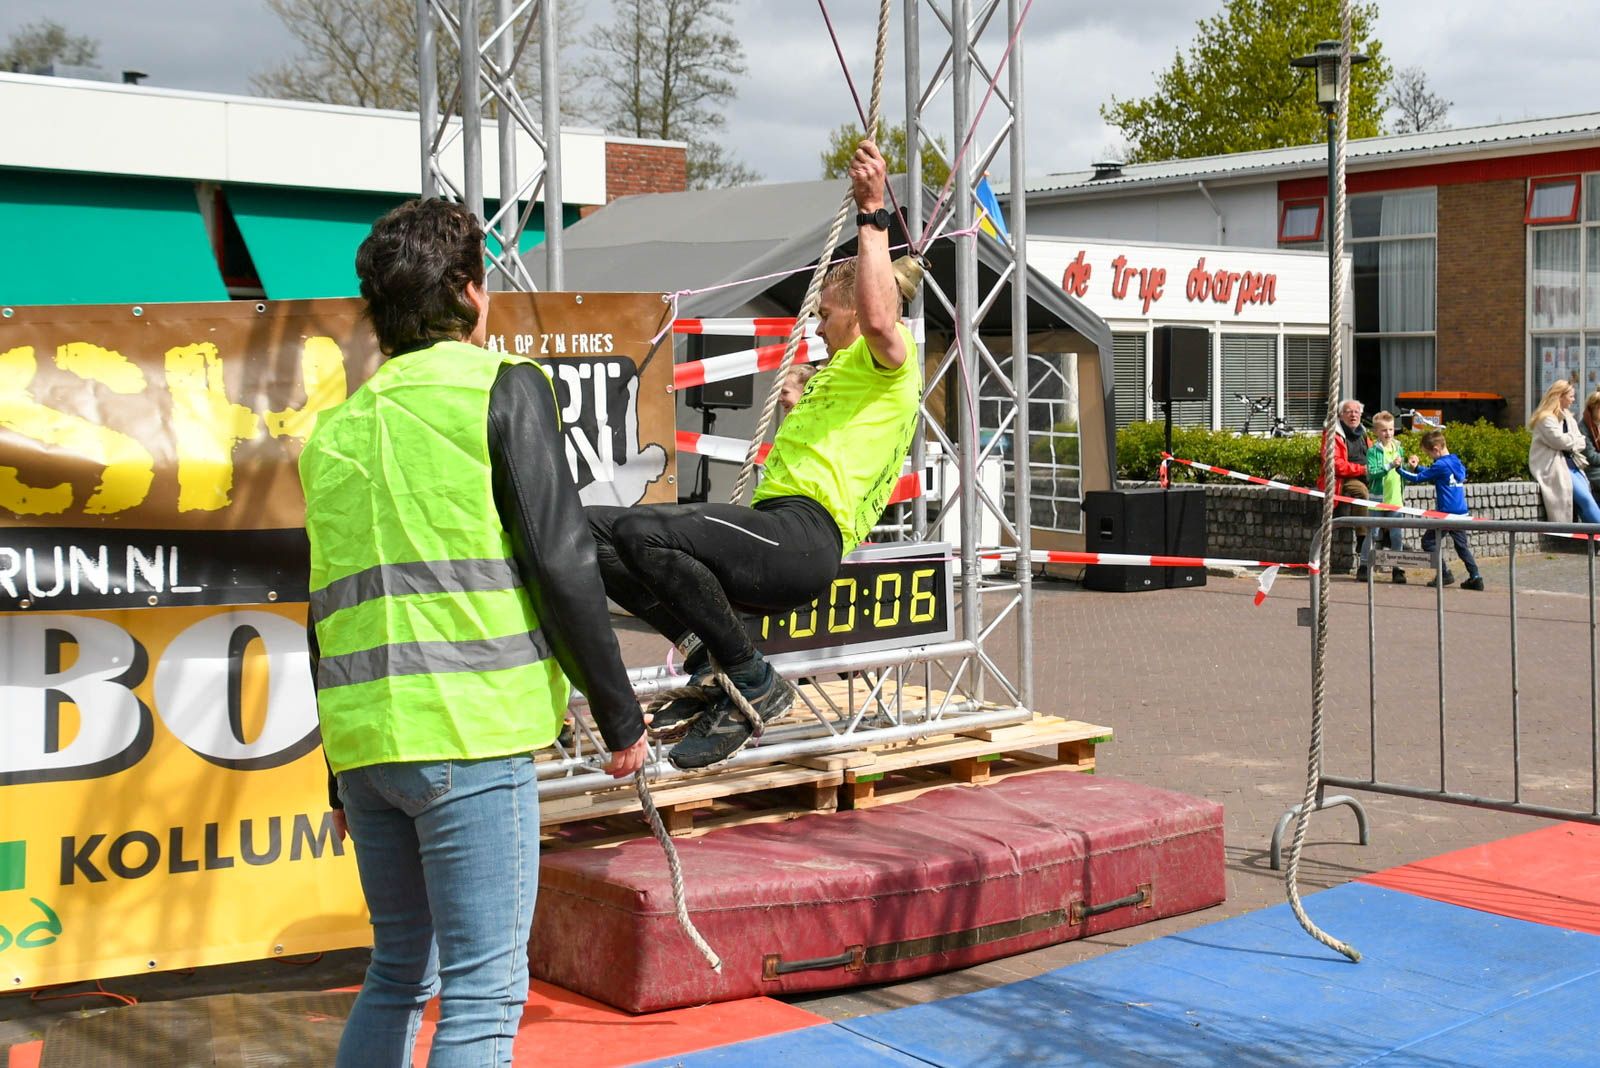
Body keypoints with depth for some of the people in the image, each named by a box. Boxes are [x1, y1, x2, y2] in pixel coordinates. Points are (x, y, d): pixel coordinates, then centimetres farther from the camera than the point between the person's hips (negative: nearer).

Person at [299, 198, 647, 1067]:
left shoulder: (337, 428, 17)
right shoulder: (501, 386, -1)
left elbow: (329, 609, 18)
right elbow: (560, 562, -9)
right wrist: (621, 717, -1)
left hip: (362, 738, 7)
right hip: (467, 734, -6)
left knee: (398, 975, 20)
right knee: (483, 995, -1)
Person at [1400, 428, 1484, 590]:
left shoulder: (1441, 465, -14)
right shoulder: (1457, 462, 12)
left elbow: (1418, 478, -8)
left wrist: (1399, 469, 4)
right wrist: (1417, 467, 24)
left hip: (1446, 512, -8)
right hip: (1461, 512, 8)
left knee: (1428, 541, 4)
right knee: (1462, 545, 12)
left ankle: (1445, 573, 1)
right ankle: (1475, 577, 5)